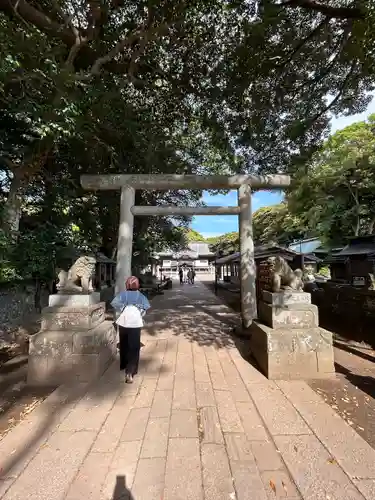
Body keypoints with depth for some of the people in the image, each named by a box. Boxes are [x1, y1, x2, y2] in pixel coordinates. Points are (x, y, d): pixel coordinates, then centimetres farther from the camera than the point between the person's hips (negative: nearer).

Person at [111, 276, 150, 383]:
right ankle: (130, 372, -7)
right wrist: (141, 314, 5)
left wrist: (122, 310, 3)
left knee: (123, 345, 22)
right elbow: (147, 306, -9)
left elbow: (114, 303, -10)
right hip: (135, 323, -2)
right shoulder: (140, 295, 3)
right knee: (134, 348, 4)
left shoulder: (122, 294, 4)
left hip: (123, 322, 3)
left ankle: (123, 365, 41)